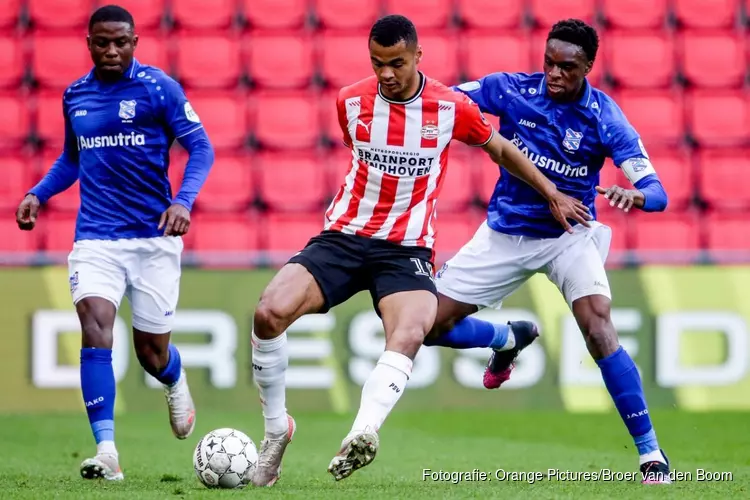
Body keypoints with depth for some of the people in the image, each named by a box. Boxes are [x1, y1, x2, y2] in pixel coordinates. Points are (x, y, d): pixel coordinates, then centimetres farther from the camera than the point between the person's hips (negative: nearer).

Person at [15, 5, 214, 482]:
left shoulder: (159, 87, -5)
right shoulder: (75, 96, 9)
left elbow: (201, 148, -7)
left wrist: (183, 200, -23)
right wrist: (39, 193, 7)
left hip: (153, 236, -2)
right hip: (96, 236, 2)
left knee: (152, 353, 5)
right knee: (95, 323, -22)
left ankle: (176, 380, 46)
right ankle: (107, 452, -23)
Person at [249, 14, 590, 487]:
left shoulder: (452, 107, -3)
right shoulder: (350, 102, 2)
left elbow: (500, 148, 15)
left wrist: (552, 193, 17)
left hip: (407, 249, -2)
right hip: (345, 235, 2)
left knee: (409, 335, -33)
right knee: (269, 312, -21)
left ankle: (362, 434, -50)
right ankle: (276, 427, -2)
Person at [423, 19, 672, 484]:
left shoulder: (606, 118, -18)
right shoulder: (509, 89, -13)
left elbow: (657, 192, -23)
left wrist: (633, 194, -47)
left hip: (570, 234, -3)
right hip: (505, 233, 3)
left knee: (598, 328, -27)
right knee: (430, 326, -1)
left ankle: (652, 454, -19)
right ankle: (511, 338, 34)